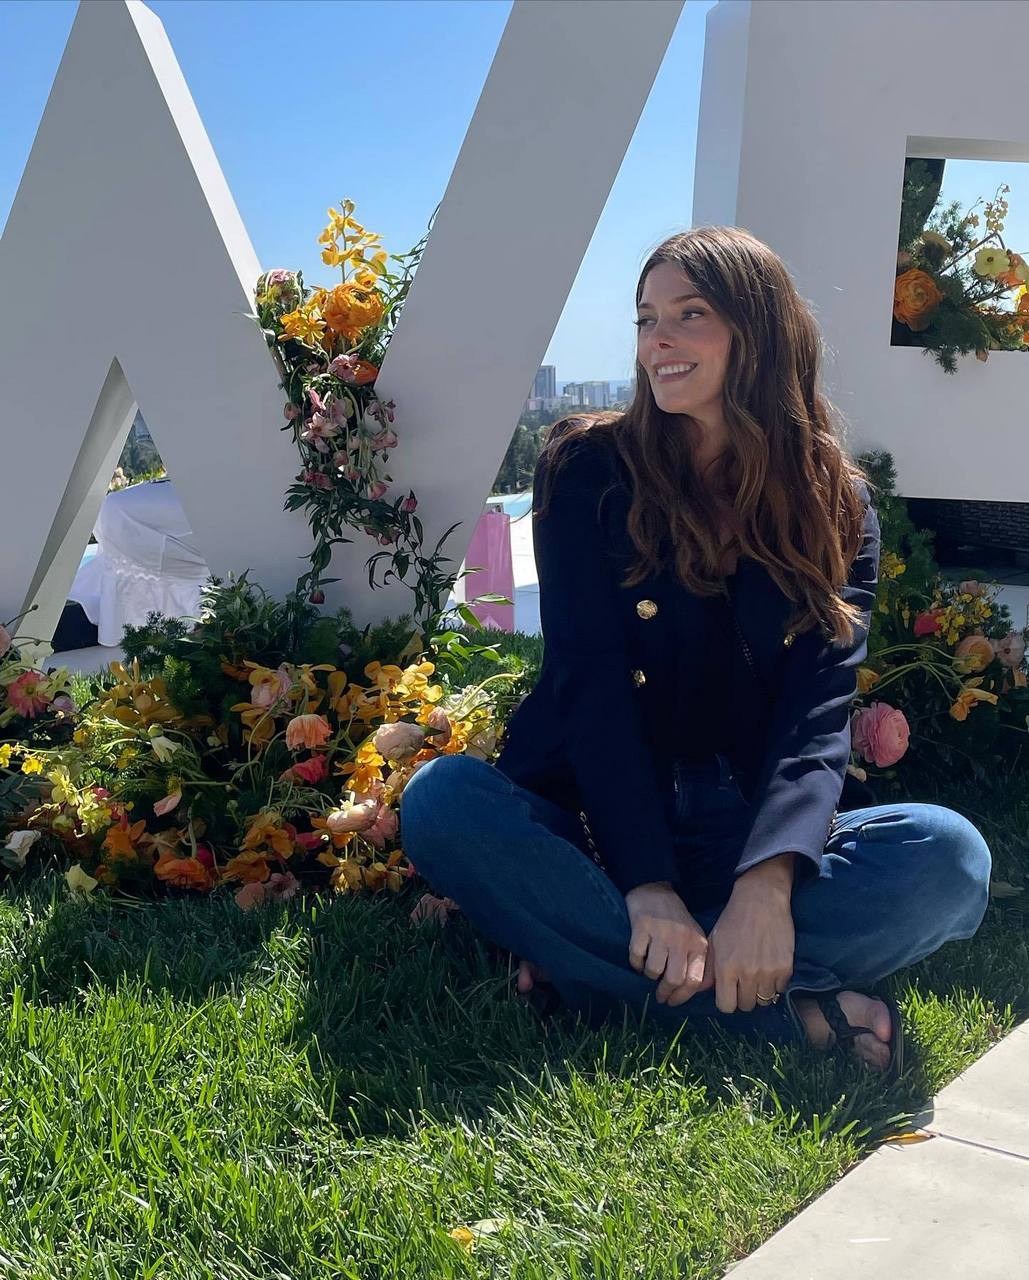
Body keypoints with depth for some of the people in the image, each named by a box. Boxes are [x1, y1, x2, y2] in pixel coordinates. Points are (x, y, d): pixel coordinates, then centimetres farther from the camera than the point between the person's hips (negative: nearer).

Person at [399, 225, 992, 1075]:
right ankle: (794, 1016, -31)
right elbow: (591, 685, -11)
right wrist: (648, 885, -25)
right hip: (597, 827, -1)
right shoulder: (590, 472, -1)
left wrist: (766, 883, -28)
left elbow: (820, 711, -9)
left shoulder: (839, 507, 3)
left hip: (751, 833, 1)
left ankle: (594, 968, -27)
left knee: (949, 855, -25)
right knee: (440, 800, -31)